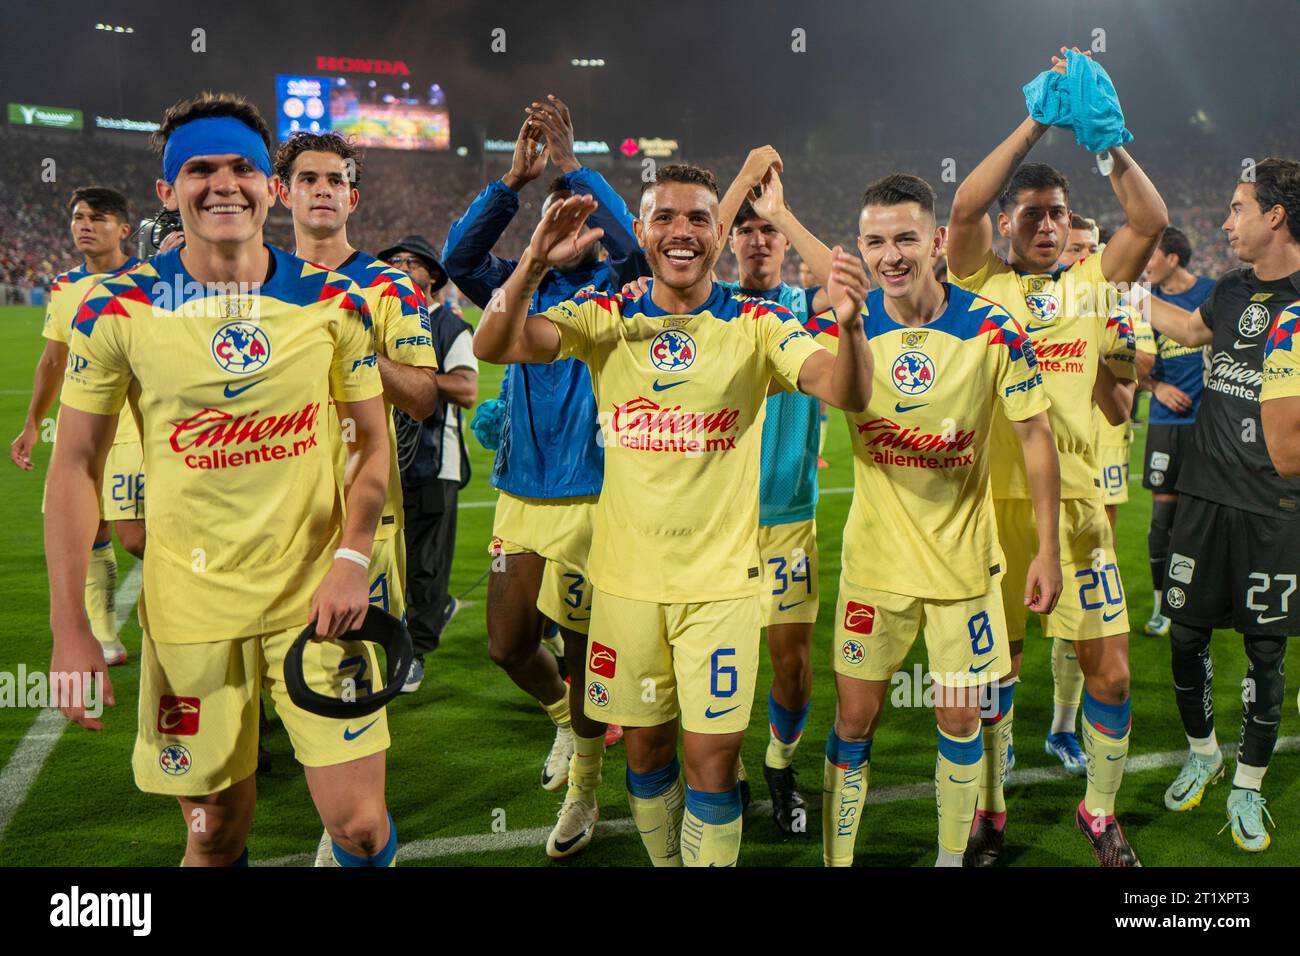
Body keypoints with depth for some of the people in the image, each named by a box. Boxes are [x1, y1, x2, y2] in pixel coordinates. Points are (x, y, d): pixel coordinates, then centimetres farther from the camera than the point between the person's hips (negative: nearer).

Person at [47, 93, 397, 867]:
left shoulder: (335, 301, -2)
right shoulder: (117, 310, -5)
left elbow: (374, 440, 5)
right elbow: (76, 466, 0)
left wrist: (353, 557, -9)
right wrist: (70, 628, -5)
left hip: (315, 595, 1)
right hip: (190, 608, 0)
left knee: (359, 823, 1)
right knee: (218, 832, 11)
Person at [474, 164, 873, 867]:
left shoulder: (757, 326, -3)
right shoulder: (606, 319, 1)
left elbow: (845, 393, -17)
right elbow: (493, 348, -11)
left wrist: (849, 326, -38)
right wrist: (533, 265, -28)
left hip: (720, 577, -1)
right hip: (626, 576, 2)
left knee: (713, 753, 0)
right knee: (644, 743, 14)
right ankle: (664, 858, 37)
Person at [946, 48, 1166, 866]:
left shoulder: (1094, 284, 11)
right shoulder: (984, 283, 5)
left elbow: (1152, 220, -1)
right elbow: (964, 207, -11)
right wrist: (1035, 125, -10)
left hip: (1075, 497, 2)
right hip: (996, 498, -2)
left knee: (1110, 669, 3)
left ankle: (1101, 812, 25)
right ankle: (990, 812, 27)